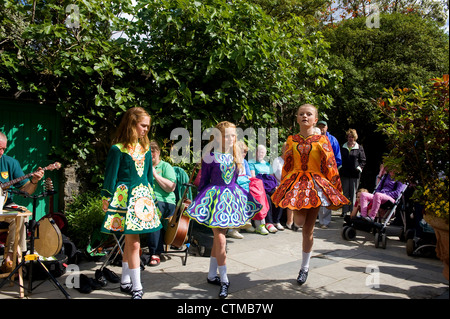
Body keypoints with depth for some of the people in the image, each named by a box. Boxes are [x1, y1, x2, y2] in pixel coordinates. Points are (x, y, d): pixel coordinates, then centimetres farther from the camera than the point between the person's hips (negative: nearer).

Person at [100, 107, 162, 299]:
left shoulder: (145, 148, 11)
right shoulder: (118, 149, -8)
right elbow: (110, 176, -5)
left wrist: (151, 196, 19)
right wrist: (107, 200, -5)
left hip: (142, 197, 6)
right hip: (125, 197, -6)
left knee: (130, 241, 13)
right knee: (133, 243, -4)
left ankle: (125, 281, 27)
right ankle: (137, 288, 7)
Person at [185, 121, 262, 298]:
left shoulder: (235, 157, 7)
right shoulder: (210, 156, -9)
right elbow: (203, 181, -3)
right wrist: (200, 201, 1)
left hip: (231, 197, 5)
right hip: (216, 197, -5)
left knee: (218, 237, 13)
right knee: (220, 239, -6)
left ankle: (212, 275, 27)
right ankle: (224, 280, 6)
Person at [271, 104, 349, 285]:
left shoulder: (322, 140, 1)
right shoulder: (291, 140, 6)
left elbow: (330, 166, 1)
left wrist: (336, 191, -1)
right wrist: (283, 186, 13)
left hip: (315, 183, -1)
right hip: (295, 182, 1)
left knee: (308, 229, 6)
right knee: (299, 223, -18)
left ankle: (305, 268, 22)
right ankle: (298, 214, 22)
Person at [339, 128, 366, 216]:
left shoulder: (359, 148, 6)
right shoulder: (342, 147, 11)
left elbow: (363, 160, 7)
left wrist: (359, 167, -7)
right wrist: (339, 166, 3)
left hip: (355, 174, -2)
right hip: (344, 173, 2)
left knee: (353, 193, 0)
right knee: (345, 193, 5)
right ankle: (345, 211, 10)